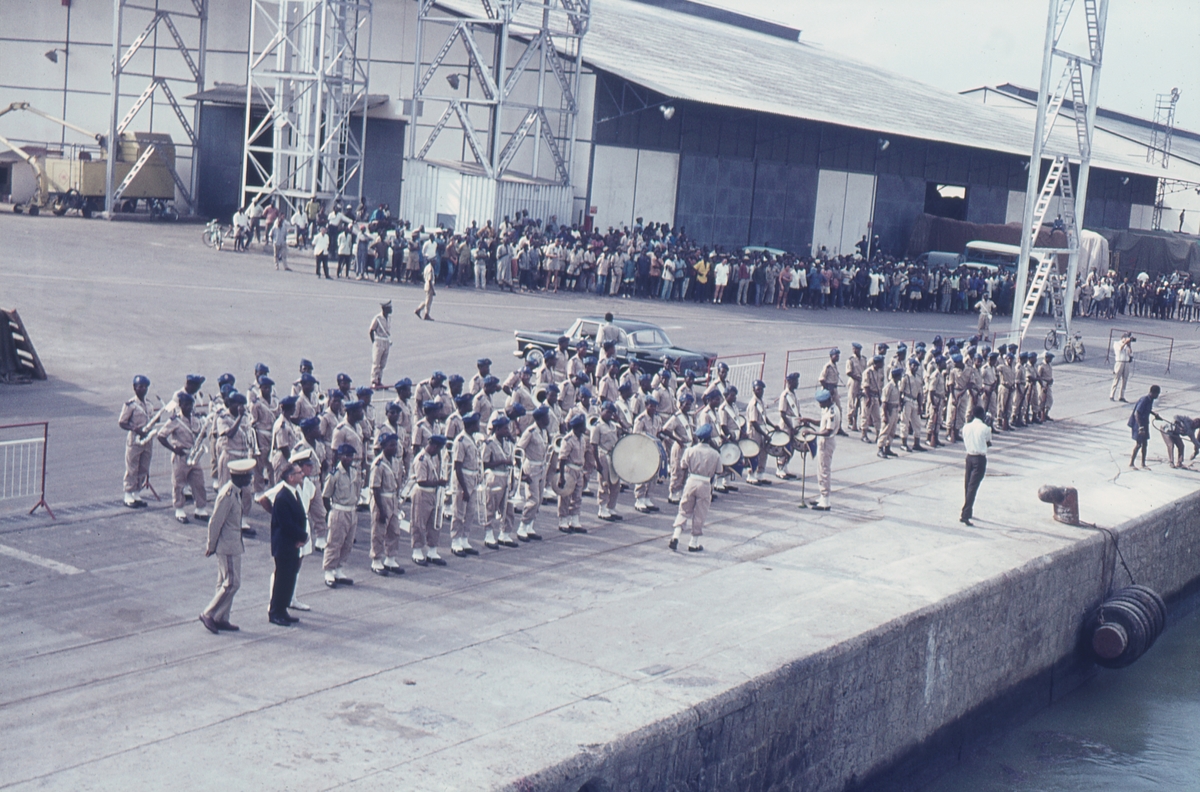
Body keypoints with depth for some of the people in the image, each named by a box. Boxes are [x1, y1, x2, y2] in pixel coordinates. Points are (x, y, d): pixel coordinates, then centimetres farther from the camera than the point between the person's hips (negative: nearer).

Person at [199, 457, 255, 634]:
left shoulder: (235, 492, 8)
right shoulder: (227, 494, -22)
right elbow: (215, 522, -19)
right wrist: (211, 546, -12)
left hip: (233, 544, 10)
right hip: (228, 546, -10)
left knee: (225, 583, 14)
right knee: (232, 583, -6)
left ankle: (221, 619, 20)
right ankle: (208, 614, 1)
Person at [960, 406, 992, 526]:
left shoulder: (966, 427, 2)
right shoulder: (985, 428, -10)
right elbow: (989, 443, 2)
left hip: (969, 457, 5)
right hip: (980, 459, -5)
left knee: (968, 485, 18)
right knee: (973, 487, -7)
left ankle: (969, 512, 31)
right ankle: (965, 515, -14)